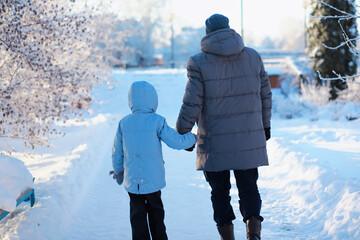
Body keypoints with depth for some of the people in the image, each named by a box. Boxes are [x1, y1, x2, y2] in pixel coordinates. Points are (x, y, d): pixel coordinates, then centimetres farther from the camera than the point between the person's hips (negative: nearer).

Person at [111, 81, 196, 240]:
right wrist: (192, 138, 9)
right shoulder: (157, 121, -12)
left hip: (132, 179, 2)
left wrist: (118, 172, 21)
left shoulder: (124, 123, -1)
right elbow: (177, 142, -10)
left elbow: (117, 152, 6)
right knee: (156, 212, 15)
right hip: (153, 179, -2)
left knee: (137, 215, 9)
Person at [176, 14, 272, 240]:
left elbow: (191, 104, -10)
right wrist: (265, 125, 22)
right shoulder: (253, 57, 4)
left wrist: (182, 132, 2)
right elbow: (265, 95, 10)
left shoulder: (199, 63, -8)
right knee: (249, 187, 11)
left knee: (220, 191, 11)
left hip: (215, 143, -2)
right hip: (250, 140, 3)